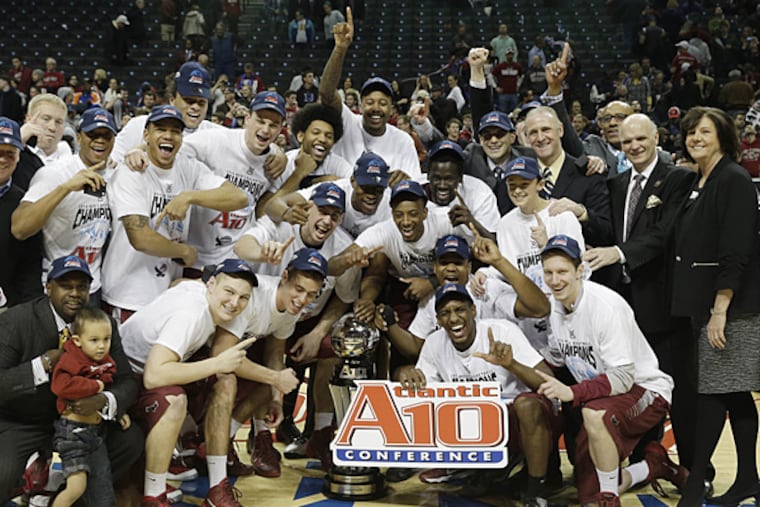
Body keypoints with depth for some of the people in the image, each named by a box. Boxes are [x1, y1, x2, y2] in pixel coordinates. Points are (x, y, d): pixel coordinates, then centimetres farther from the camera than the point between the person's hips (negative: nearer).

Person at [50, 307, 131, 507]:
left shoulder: (106, 362, 9)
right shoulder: (71, 360, -15)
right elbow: (61, 385, -33)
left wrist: (120, 412, 17)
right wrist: (94, 385, -24)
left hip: (97, 429, 7)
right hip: (73, 430, -7)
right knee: (77, 486, -16)